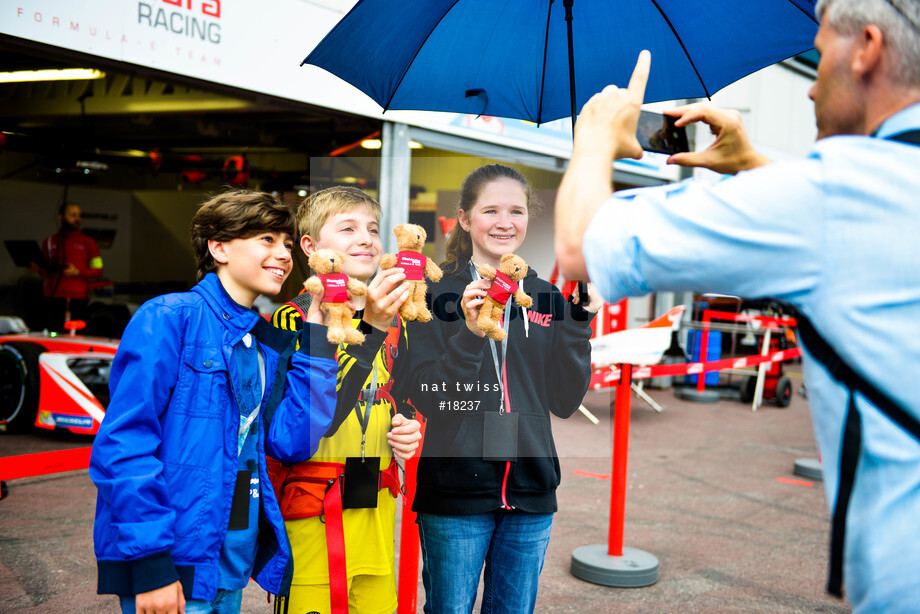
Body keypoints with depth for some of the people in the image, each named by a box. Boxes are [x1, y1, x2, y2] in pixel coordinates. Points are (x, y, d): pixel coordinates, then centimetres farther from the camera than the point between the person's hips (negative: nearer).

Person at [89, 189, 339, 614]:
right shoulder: (169, 319, -10)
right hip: (172, 565, -7)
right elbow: (124, 445, -16)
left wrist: (315, 334, -3)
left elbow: (292, 442, -1)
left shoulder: (267, 344, 11)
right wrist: (150, 566, -21)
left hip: (235, 562, 7)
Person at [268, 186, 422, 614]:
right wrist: (369, 328, -29)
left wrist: (410, 430, 1)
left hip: (376, 510, 6)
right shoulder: (292, 319, -9)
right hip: (309, 514, -6)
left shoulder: (393, 326, 11)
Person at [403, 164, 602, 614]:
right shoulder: (438, 292, -4)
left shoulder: (547, 298, 7)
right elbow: (427, 399, -11)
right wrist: (470, 333, -23)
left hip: (530, 492, 4)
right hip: (455, 491, -3)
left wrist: (578, 324, -7)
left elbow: (565, 403, 3)